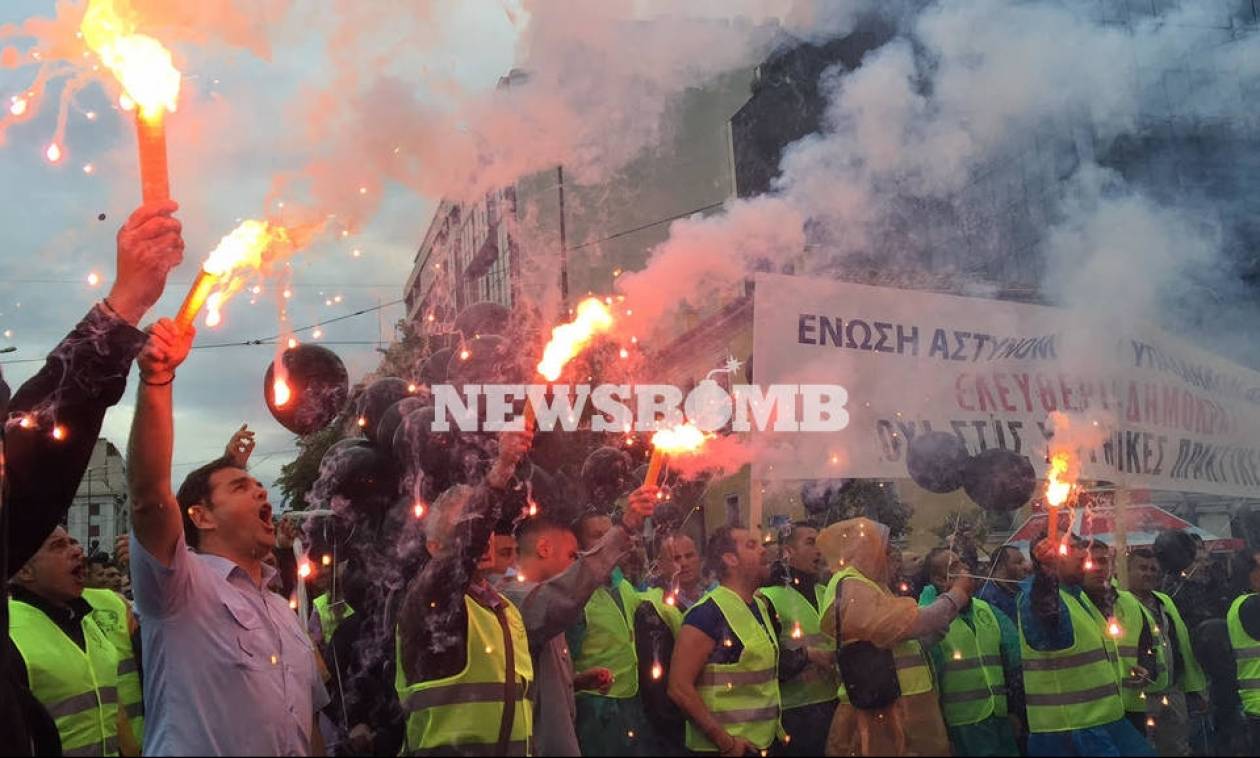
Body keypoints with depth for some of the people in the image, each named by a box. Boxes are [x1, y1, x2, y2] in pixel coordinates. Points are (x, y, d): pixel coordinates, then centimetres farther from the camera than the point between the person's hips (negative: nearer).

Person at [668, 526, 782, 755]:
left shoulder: (761, 606, 9)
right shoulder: (708, 613, -17)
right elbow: (680, 688, -21)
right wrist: (726, 743, -20)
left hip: (764, 744, 8)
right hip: (723, 749, -8)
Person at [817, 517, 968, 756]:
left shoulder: (863, 587, 19)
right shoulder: (850, 588, -13)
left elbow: (910, 640, 18)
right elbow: (910, 623, -20)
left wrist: (952, 598, 15)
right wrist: (956, 595, -5)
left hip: (895, 709, 10)